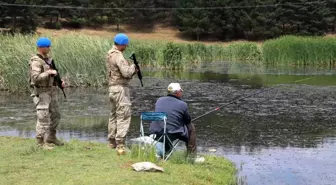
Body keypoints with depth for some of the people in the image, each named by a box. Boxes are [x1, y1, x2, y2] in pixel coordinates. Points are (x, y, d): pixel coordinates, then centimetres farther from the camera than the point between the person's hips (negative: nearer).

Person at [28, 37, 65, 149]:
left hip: (51, 91, 9)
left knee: (55, 116, 15)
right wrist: (49, 72, -24)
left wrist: (60, 81, 4)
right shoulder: (36, 62, -16)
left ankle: (51, 137, 29)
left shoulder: (48, 59, 11)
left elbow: (53, 74, 22)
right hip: (40, 93, -9)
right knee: (43, 117, -8)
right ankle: (41, 142, -2)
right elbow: (35, 78, -28)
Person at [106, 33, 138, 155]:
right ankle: (120, 145, -16)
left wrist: (132, 72, 8)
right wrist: (133, 67, -4)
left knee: (114, 114, 18)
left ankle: (112, 141, 25)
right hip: (120, 88, -10)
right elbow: (126, 72, -24)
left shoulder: (110, 55, 14)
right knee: (123, 115, -10)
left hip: (112, 87, 10)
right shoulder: (118, 56, -17)